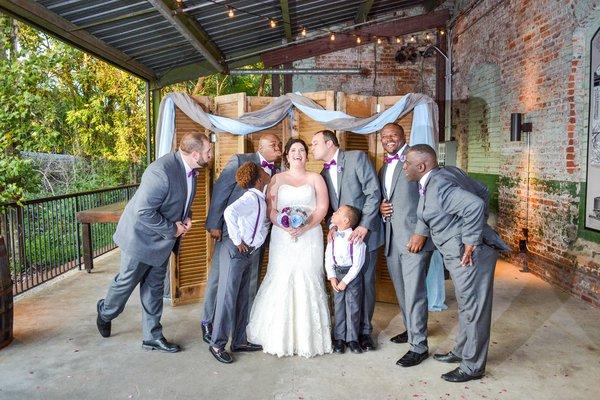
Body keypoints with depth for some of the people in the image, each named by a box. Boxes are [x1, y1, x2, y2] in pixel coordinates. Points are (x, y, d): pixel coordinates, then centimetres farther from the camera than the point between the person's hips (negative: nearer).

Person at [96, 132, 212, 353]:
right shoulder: (161, 171, -32)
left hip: (163, 239, 8)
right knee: (127, 281, 14)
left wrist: (185, 219, -4)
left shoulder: (189, 169, -3)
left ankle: (153, 336, 27)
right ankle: (105, 313, 44)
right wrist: (172, 230, -22)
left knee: (155, 288, 15)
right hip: (142, 235, -7)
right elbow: (144, 212, -31)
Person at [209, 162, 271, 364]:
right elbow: (230, 212, -35)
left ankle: (239, 341, 26)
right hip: (236, 253, -9)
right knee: (228, 298, -1)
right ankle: (217, 343, 10)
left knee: (242, 299, 15)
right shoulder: (251, 198, -19)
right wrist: (237, 241, -27)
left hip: (249, 254, 9)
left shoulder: (260, 199, 9)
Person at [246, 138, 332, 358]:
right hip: (282, 236, 1)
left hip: (310, 237, 0)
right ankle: (280, 337, 5)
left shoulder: (315, 178, 12)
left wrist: (305, 226, -14)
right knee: (280, 281, -5)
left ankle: (308, 337, 5)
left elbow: (323, 208, 1)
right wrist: (285, 226, -14)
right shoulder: (277, 179, 13)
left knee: (308, 282, -6)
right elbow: (270, 209, 4)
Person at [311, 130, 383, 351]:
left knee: (365, 282, 4)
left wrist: (364, 226, -18)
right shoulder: (324, 173, 13)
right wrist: (332, 226, -5)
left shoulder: (357, 158, -6)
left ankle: (364, 330, 20)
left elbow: (373, 193, -12)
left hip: (364, 232, -4)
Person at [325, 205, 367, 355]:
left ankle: (352, 339, 16)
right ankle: (339, 338, 19)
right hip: (337, 273, 4)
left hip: (353, 275, -4)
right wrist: (332, 277, -7)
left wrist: (345, 281, -15)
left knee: (353, 307, 3)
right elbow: (328, 259, 4)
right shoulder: (333, 237, 2)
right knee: (338, 306, 8)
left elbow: (357, 263, -15)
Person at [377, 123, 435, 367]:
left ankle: (419, 346, 7)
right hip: (391, 238, 8)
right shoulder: (384, 168, 20)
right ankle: (411, 330, 35)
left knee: (414, 292, -5)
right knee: (401, 291, 17)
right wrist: (380, 207, 4)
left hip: (413, 237, -8)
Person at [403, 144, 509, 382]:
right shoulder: (448, 172, 7)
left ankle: (473, 367, 20)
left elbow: (475, 204, -34)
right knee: (466, 307, 22)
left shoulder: (438, 187, -23)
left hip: (470, 255, -10)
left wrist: (470, 243, -25)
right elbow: (482, 190, 15)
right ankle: (461, 352, 39)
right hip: (459, 254, 10)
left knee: (474, 310, 4)